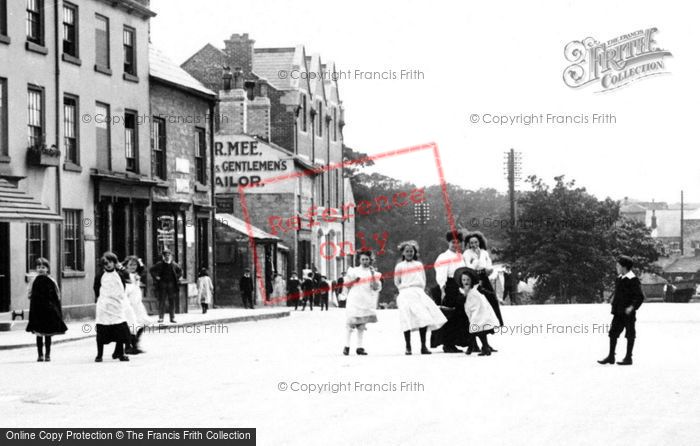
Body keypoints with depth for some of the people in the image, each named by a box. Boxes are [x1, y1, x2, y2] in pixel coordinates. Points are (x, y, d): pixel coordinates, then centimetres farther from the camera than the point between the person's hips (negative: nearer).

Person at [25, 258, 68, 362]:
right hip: (37, 311, 2)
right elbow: (29, 295, 8)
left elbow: (57, 296, 0)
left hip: (49, 311, -2)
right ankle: (40, 354, 9)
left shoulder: (51, 281, -3)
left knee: (48, 334, 3)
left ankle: (48, 354, 9)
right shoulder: (34, 281, 3)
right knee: (38, 334, 4)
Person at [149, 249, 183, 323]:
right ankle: (160, 318, 2)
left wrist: (177, 277, 7)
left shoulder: (174, 265, 5)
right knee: (161, 302, -2)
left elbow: (180, 271, 20)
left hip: (172, 285, 2)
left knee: (172, 303, 5)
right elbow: (152, 270, 5)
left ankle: (172, 318, 10)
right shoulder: (159, 264, -2)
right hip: (162, 285, -2)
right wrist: (156, 277, -3)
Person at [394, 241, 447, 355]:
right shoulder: (399, 266, 8)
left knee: (424, 319, -9)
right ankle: (408, 347, -4)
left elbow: (423, 280, 16)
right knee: (407, 321, -9)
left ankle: (423, 346, -6)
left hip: (419, 293, 2)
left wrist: (419, 289, 6)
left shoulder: (419, 264, 14)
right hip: (406, 294, -2)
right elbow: (397, 282, 10)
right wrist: (405, 288, 4)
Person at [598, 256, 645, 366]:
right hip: (618, 312, 8)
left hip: (628, 312, -8)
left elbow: (640, 297, -14)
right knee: (613, 333, 8)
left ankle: (628, 358, 8)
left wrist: (632, 307, -22)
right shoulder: (619, 278, 11)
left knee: (630, 334, 2)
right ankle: (611, 356, 15)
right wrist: (613, 298, 11)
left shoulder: (633, 280, -13)